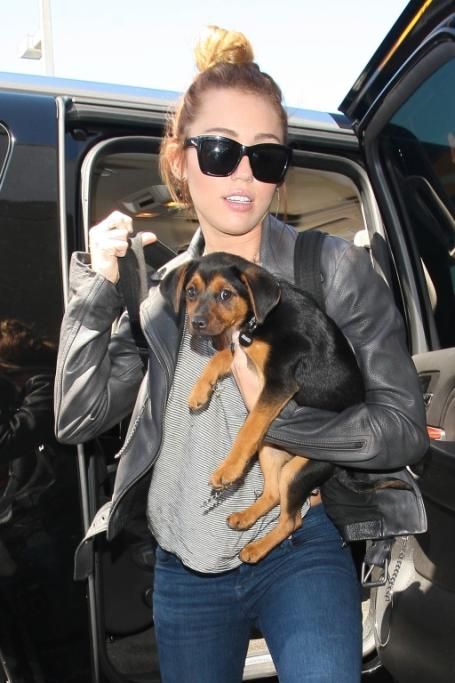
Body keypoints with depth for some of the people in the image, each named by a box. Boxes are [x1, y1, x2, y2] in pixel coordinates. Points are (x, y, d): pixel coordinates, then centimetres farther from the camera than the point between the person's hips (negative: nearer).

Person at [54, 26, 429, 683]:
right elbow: (77, 419, -1)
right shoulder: (161, 286, 3)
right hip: (183, 572, 4)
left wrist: (279, 413, -21)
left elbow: (405, 429, -8)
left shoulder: (336, 266, -7)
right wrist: (97, 285, -6)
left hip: (299, 552, -3)